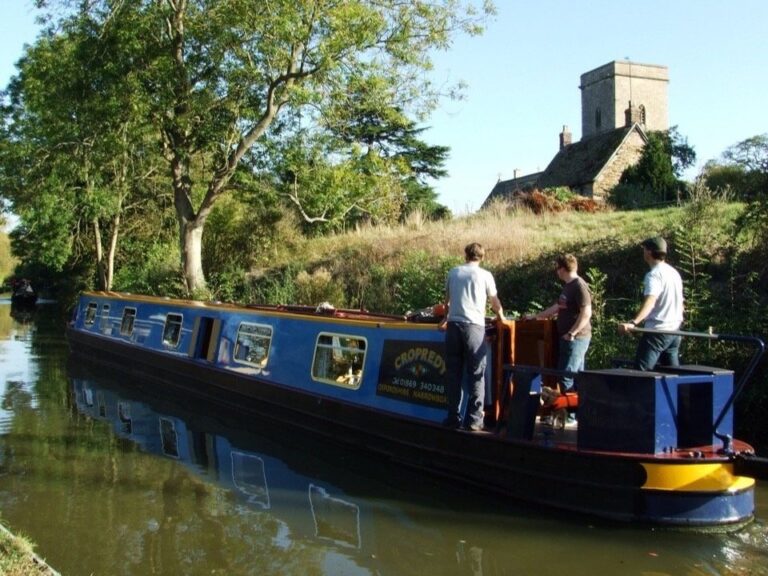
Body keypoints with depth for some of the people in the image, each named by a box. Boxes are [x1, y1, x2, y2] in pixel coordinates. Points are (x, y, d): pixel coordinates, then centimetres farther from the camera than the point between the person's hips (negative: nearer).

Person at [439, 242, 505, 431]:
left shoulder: (453, 272, 13)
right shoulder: (485, 275, 5)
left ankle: (453, 418, 11)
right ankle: (474, 420, -1)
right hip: (474, 327, -3)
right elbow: (495, 303, 17)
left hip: (453, 325, 3)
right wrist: (501, 316, 39)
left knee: (454, 374, 8)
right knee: (476, 375, 2)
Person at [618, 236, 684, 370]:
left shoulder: (654, 275, -12)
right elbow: (680, 303, 22)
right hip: (674, 330, 9)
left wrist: (633, 323, -41)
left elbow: (650, 302, -29)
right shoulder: (674, 273, 15)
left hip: (657, 330, -9)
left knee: (641, 370, -9)